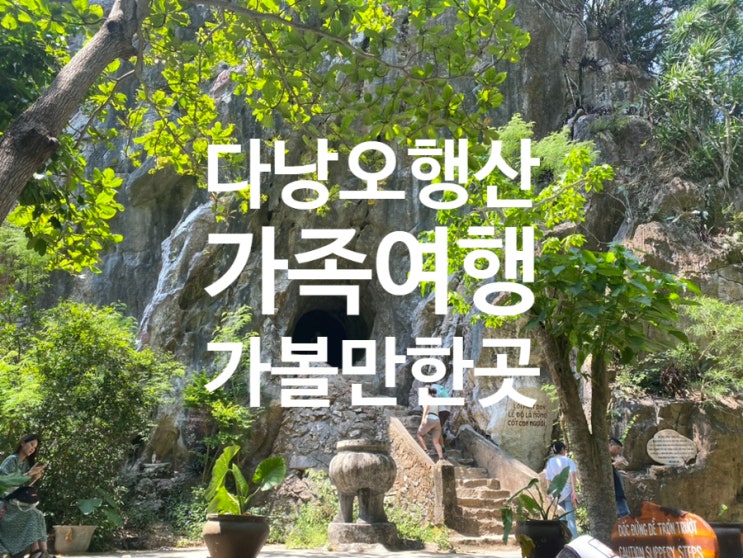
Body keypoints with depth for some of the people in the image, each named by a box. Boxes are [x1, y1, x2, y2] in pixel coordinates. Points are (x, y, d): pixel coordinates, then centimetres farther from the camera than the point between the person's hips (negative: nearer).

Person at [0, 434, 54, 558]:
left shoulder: (27, 463, 14)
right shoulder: (11, 460, -9)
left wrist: (35, 478, -6)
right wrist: (29, 474, -20)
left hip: (14, 501, 7)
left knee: (38, 515, -21)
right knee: (31, 515, -28)